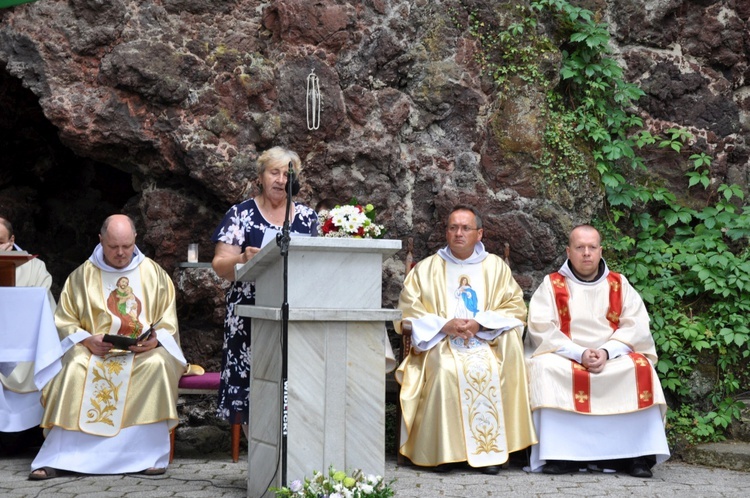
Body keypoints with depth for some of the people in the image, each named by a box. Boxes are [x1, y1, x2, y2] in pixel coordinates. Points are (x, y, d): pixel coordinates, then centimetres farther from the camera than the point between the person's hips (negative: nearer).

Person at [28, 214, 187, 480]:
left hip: (145, 350, 0)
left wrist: (155, 340, -12)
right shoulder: (82, 275, 8)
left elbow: (168, 321, 8)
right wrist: (86, 340, -13)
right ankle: (59, 458, -31)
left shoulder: (153, 273, 9)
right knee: (74, 368, -32)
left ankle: (151, 454, -28)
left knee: (157, 365, -34)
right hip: (94, 349, 0)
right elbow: (64, 319, 6)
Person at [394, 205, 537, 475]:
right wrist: (445, 325, -12)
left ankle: (491, 450, -24)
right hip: (439, 343, -1)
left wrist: (479, 323, -11)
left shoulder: (496, 267, 14)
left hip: (485, 342, 1)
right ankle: (443, 451, -26)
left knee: (488, 371, -31)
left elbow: (515, 308, 5)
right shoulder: (426, 269, 12)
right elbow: (408, 313, 4)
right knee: (447, 370, -33)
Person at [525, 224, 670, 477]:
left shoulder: (619, 284, 11)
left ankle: (638, 454, -25)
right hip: (564, 358, -1)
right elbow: (542, 329, -6)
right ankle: (558, 454, -31)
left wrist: (606, 352, -17)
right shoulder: (551, 285, 6)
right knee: (545, 368, -32)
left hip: (614, 359, 1)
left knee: (640, 368, -27)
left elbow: (635, 327, 0)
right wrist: (579, 354, -19)